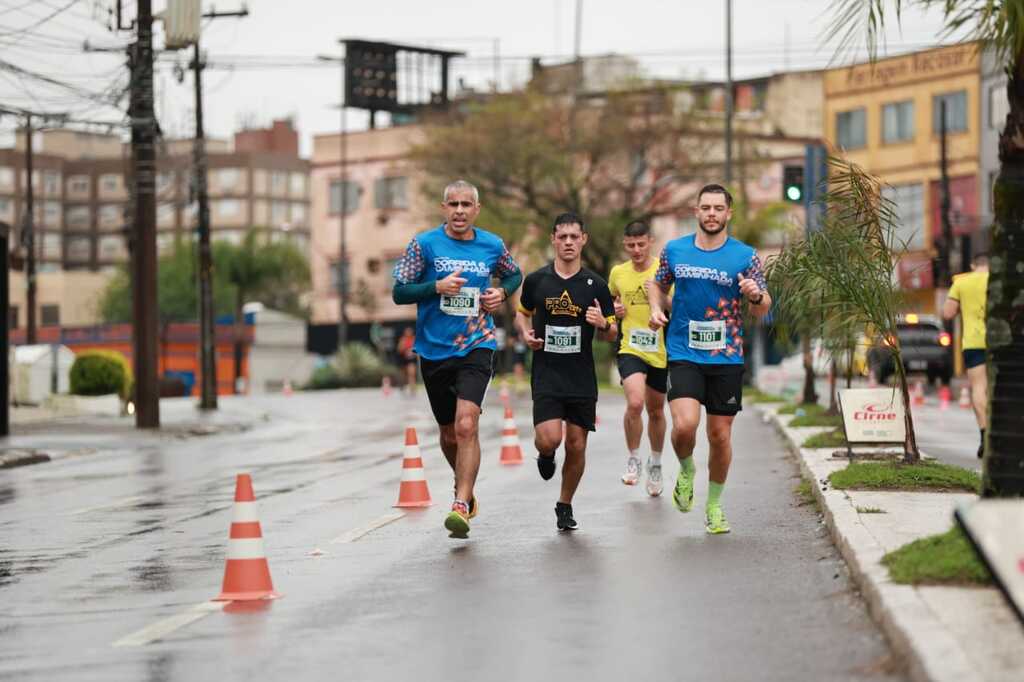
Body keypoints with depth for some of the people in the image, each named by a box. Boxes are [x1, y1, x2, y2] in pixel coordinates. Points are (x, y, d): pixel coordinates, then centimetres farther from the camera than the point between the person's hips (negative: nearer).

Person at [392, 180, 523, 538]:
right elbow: (399, 291, -2)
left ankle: (461, 506, -21)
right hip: (434, 350, 1)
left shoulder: (493, 246, 3)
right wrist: (437, 286, -17)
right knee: (449, 434, 13)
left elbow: (515, 275, 23)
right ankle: (464, 486, 40)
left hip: (476, 347, -1)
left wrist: (502, 293, 1)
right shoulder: (424, 244, -2)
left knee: (466, 426, -20)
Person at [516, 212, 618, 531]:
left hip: (582, 379, 1)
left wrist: (602, 323, -15)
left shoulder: (595, 285, 1)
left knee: (576, 446, 3)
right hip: (546, 376, -1)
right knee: (549, 439, -18)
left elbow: (612, 334, 7)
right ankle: (545, 456, 20)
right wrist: (526, 333, -1)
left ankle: (565, 506, 24)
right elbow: (522, 312, 20)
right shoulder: (536, 280, 1)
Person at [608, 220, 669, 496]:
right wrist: (615, 310, 2)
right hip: (630, 349, 0)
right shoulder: (617, 272, 4)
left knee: (656, 411, 15)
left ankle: (655, 463, 38)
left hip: (661, 351, 0)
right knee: (635, 403, -23)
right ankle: (633, 458, -1)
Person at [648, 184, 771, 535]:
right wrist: (656, 308, 2)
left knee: (720, 435, 5)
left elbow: (763, 310, 2)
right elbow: (659, 284, 22)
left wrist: (756, 296, -21)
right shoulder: (674, 250, 4)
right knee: (685, 425, -20)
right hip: (684, 355, 0)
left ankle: (714, 505, 25)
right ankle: (686, 470, 13)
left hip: (727, 358, 0)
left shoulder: (745, 256, -1)